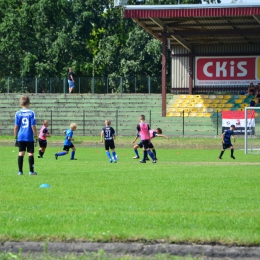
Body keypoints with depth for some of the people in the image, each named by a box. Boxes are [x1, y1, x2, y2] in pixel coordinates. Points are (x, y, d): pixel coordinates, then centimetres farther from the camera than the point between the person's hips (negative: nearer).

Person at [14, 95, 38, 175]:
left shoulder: (18, 113, 0)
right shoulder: (31, 113, -6)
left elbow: (16, 127, 0)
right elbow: (33, 126, -7)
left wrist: (15, 137, 9)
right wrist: (35, 136, 1)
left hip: (21, 137, 2)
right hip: (29, 137, -2)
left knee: (21, 153, 6)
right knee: (30, 153, 2)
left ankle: (20, 171, 6)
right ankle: (31, 171, 2)